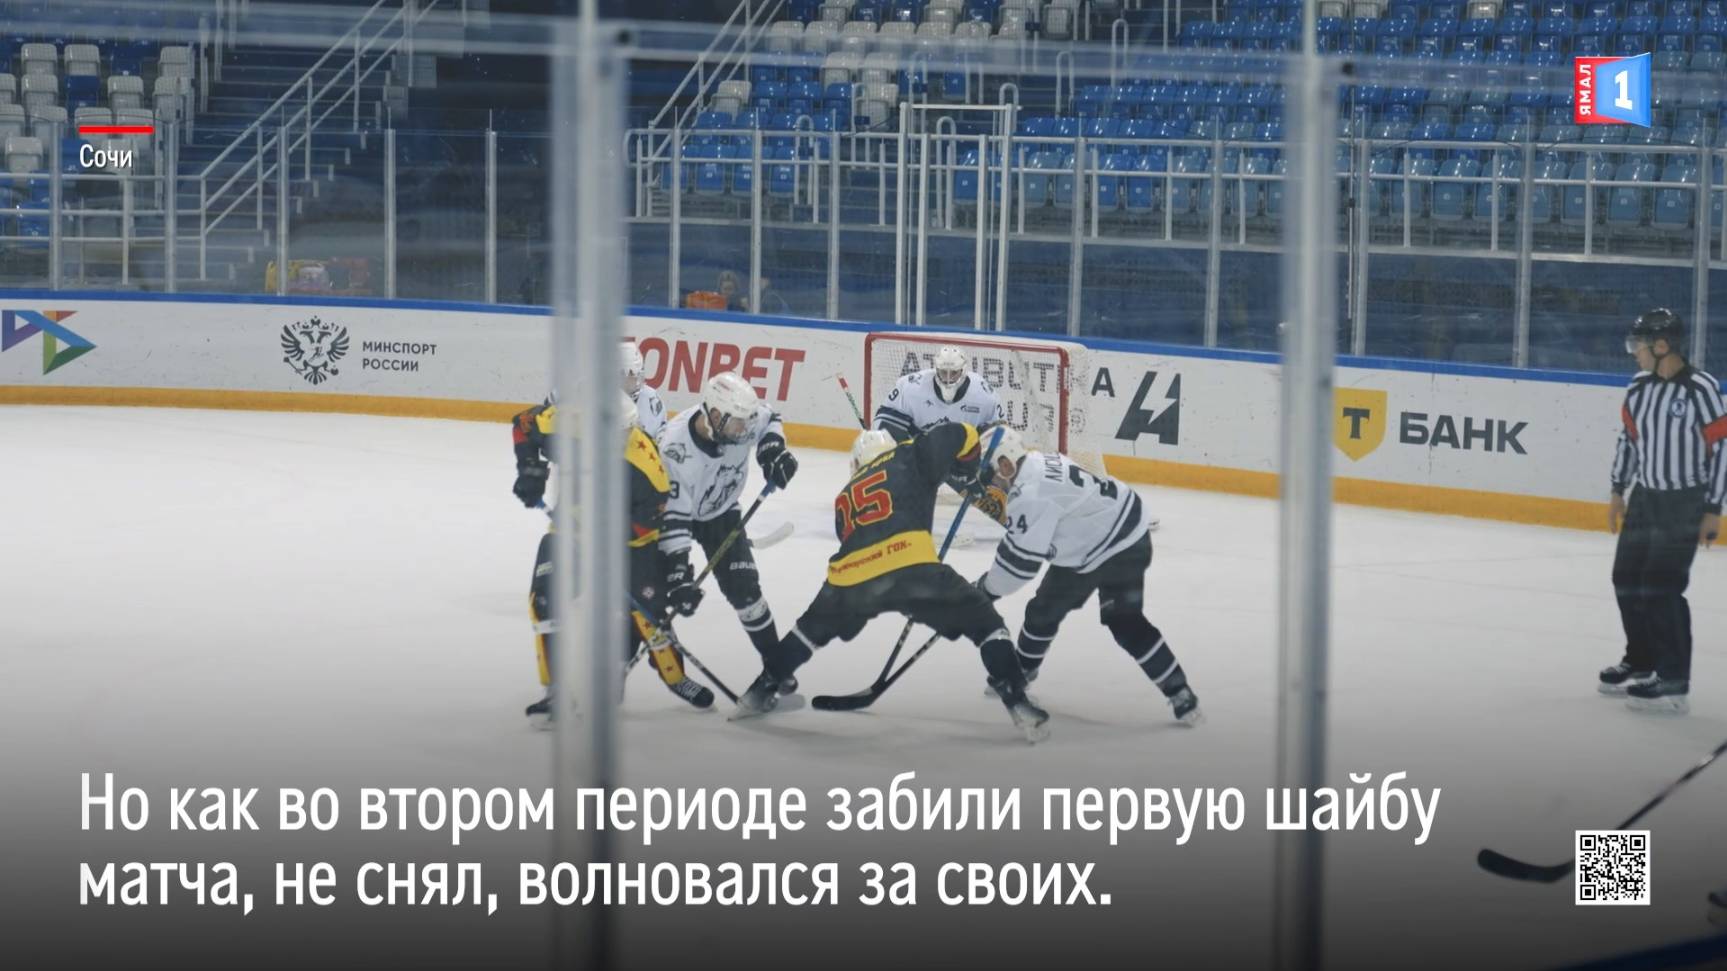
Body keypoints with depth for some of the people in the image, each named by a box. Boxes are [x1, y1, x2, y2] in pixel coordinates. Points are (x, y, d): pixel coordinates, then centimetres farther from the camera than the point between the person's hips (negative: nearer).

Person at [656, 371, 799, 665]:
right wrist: (678, 570, -41)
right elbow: (673, 515, -38)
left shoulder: (739, 418, -26)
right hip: (671, 509, -3)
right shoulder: (676, 449, -40)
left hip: (721, 511, 3)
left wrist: (773, 448, -17)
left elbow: (769, 420, 2)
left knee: (743, 586, -4)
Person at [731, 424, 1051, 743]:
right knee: (982, 620, 12)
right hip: (910, 566, -4)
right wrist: (968, 474, 31)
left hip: (851, 578, 4)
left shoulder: (846, 497, 35)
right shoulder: (909, 459, 22)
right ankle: (1017, 702, -1)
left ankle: (762, 690, 40)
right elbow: (958, 435, 11)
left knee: (816, 625, 36)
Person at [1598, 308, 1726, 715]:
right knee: (1627, 579, 13)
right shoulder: (1639, 387, 3)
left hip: (1685, 502, -7)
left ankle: (1674, 683, -9)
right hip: (1646, 497, 7)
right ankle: (1641, 662, 31)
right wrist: (1617, 492, 15)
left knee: (1661, 586, -13)